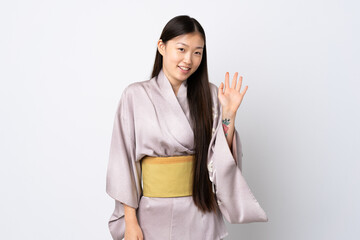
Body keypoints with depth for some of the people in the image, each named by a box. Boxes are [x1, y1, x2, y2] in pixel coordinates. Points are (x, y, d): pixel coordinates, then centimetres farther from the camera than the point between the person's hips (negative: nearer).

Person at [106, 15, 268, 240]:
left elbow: (223, 158, -3)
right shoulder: (135, 95, -6)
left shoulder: (209, 95, 0)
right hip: (154, 213, -1)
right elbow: (125, 162, -5)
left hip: (200, 214, 2)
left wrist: (228, 114, -15)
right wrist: (130, 222, -7)